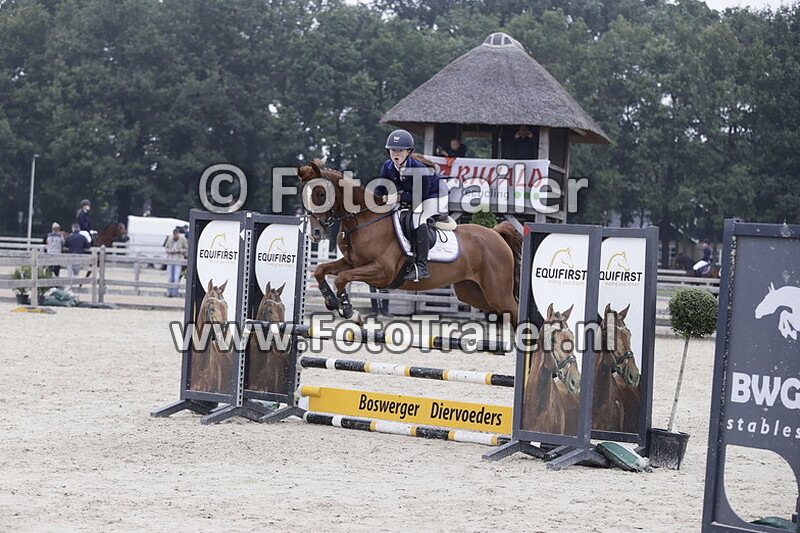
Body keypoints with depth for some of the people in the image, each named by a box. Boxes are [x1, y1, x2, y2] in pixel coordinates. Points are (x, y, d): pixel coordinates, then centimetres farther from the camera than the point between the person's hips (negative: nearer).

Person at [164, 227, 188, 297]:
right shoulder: (170, 239, 6)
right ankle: (169, 292, 10)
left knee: (176, 277, -12)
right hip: (170, 259, 3)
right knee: (169, 277, 3)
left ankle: (175, 292, -7)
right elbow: (166, 247, 17)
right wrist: (169, 251, -4)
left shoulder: (182, 239, -3)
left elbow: (186, 249, 1)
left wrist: (179, 251, -12)